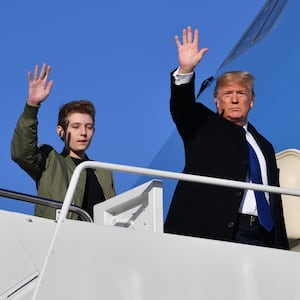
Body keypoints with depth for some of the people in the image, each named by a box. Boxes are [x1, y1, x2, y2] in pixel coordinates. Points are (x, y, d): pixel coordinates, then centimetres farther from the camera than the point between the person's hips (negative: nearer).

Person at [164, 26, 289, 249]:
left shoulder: (265, 147, 26)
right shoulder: (204, 126, 15)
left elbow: (275, 203, 23)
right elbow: (181, 107, -6)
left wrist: (282, 252, 14)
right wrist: (186, 70, -24)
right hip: (211, 232, -4)